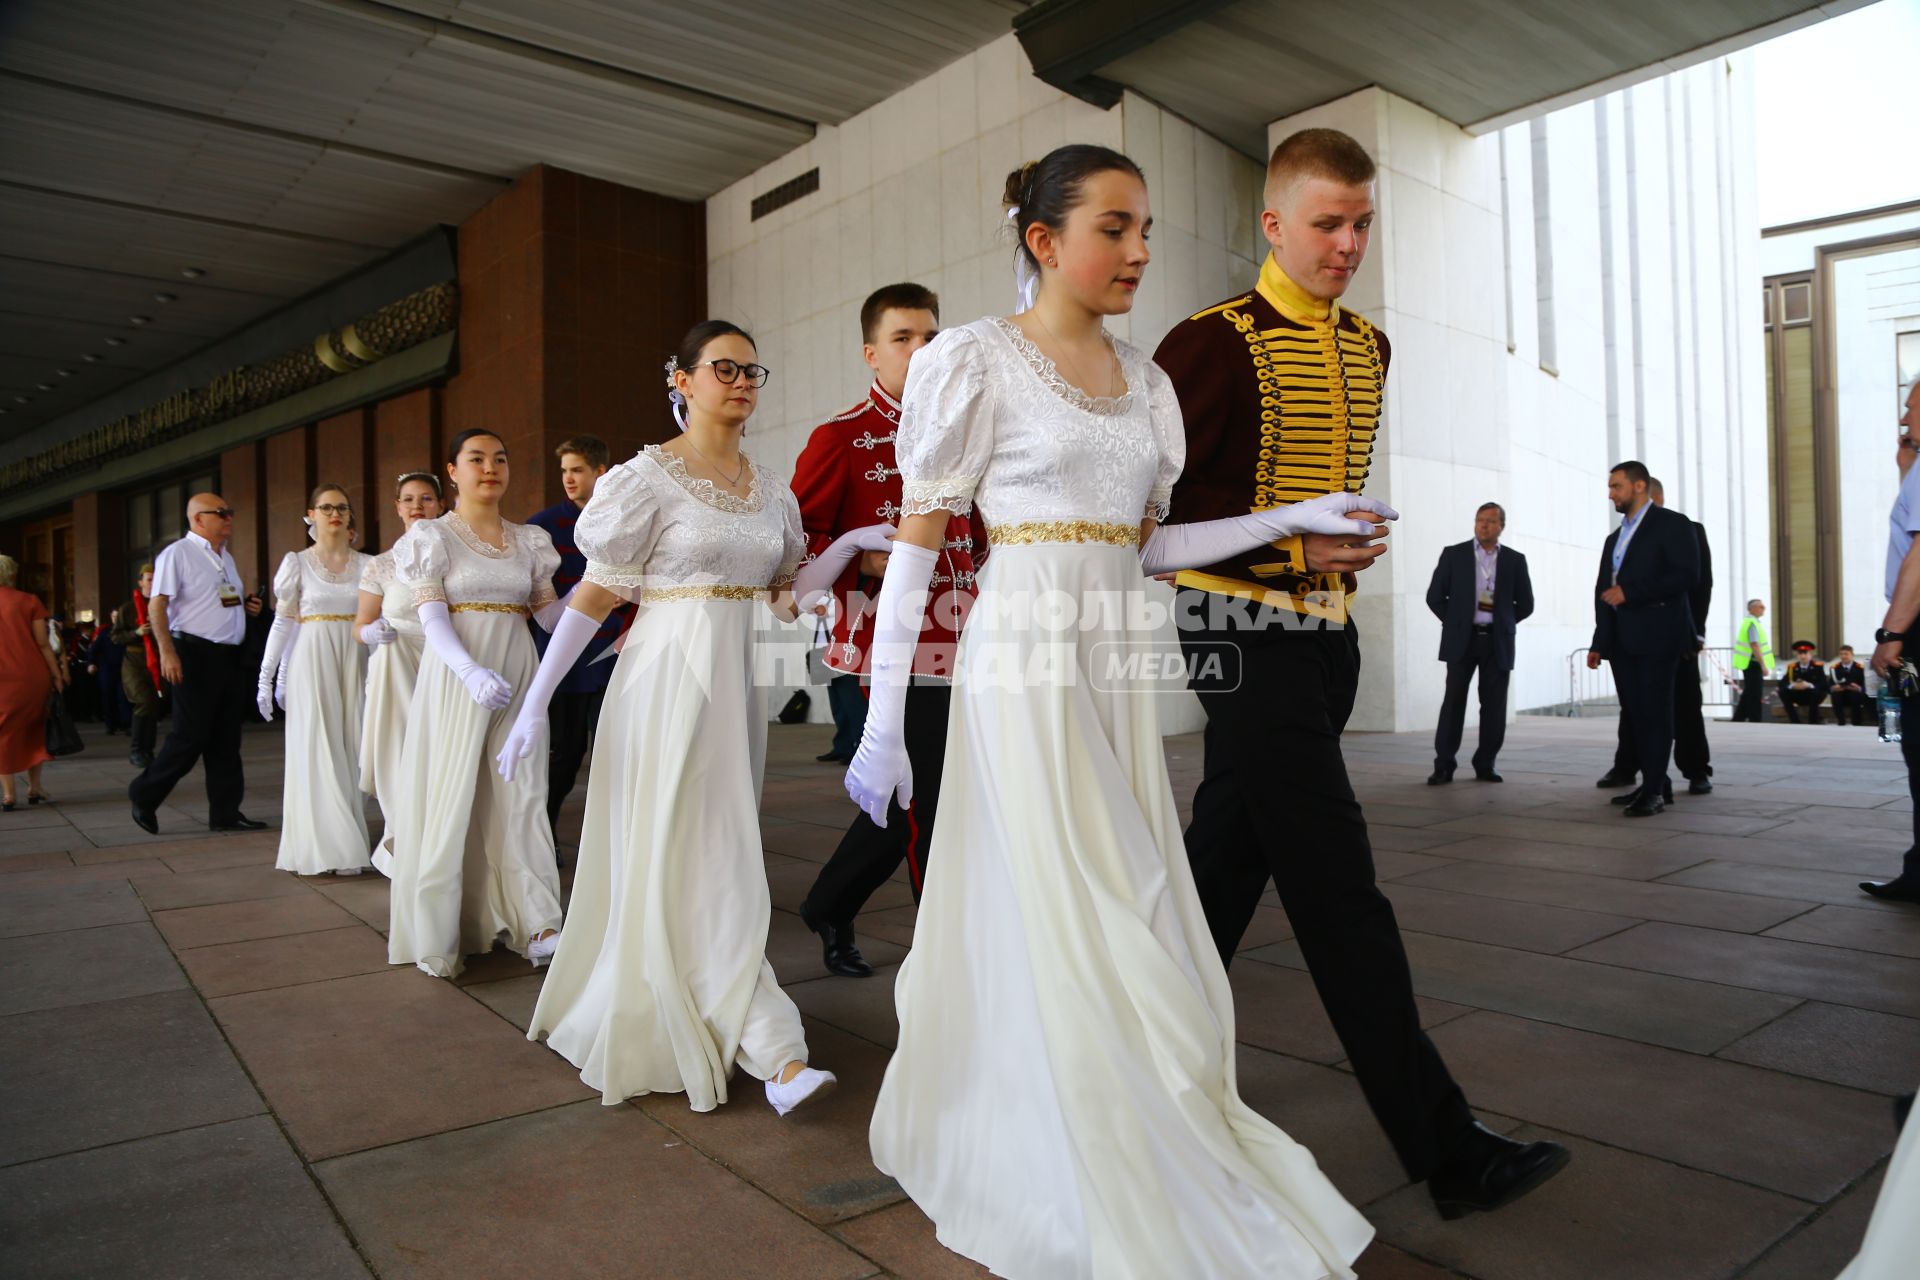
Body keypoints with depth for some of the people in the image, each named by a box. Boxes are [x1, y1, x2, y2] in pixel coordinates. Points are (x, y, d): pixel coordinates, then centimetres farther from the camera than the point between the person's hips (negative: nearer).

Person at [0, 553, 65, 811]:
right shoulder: (28, 601, -1)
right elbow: (43, 643, -4)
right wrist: (57, 674, 1)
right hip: (32, 675, 0)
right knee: (33, 730, 15)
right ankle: (34, 787, 14)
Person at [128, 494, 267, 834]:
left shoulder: (226, 557, 18)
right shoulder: (177, 554, -6)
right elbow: (158, 606, -12)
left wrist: (248, 606, 6)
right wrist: (167, 651, -21)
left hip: (231, 656, 8)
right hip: (195, 655, -7)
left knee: (227, 740, 8)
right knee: (190, 737, -6)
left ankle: (225, 812, 13)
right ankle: (144, 797, 13)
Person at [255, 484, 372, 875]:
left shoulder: (365, 564, 8)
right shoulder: (298, 563, 2)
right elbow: (282, 623, 3)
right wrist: (266, 678, -1)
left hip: (353, 661, 2)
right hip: (311, 660, -2)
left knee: (350, 750, 3)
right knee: (315, 750, -2)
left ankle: (347, 847, 9)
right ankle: (315, 849, 4)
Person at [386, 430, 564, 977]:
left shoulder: (529, 540, 13)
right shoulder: (432, 536, 1)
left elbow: (550, 614, 11)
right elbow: (432, 619, -10)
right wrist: (473, 673, -26)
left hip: (516, 673, 3)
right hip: (455, 674, -3)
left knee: (520, 797, 0)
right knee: (451, 796, -1)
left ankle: (536, 925, -1)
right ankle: (440, 933, 10)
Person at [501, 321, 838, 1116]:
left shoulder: (768, 488, 10)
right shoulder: (650, 476, -7)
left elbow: (782, 580, 20)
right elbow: (595, 594, -8)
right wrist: (536, 702, -11)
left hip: (736, 677, 7)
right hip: (668, 673, -7)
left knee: (699, 858, 13)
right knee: (696, 864, -5)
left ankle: (639, 1015, 30)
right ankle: (771, 1050, -4)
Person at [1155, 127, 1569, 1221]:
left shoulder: (1369, 348, 13)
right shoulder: (1217, 344, -11)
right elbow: (1161, 504, -15)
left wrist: (1345, 548, 15)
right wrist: (1290, 554, -20)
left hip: (1325, 633, 8)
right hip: (1249, 630, -8)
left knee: (1228, 858, 15)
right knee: (1338, 888, -5)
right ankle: (1446, 1151, 4)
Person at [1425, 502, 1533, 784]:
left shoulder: (1515, 560, 7)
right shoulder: (1453, 554, 3)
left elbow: (1525, 604, 12)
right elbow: (1435, 596, 4)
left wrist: (1501, 623, 8)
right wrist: (1455, 623, 3)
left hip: (1498, 642, 2)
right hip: (1462, 640, -2)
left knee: (1494, 707, 3)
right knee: (1453, 703, -3)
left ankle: (1485, 765, 14)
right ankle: (1443, 766, 1)